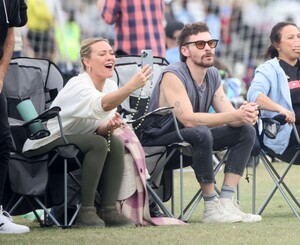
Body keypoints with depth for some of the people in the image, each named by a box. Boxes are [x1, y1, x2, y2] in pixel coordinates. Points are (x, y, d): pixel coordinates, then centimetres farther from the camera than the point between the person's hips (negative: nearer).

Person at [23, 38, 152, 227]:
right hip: (42, 146, -8)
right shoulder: (78, 85, -24)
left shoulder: (110, 85, 1)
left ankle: (109, 210, -12)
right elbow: (102, 105, -46)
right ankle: (85, 211, -23)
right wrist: (132, 86, -61)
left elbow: (99, 129, 1)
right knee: (98, 144, -28)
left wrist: (109, 127, -23)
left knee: (115, 144, -14)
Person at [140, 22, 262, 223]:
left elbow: (229, 115, -4)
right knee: (201, 133, -37)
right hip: (158, 141, -8)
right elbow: (188, 119, -32)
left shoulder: (213, 75, 3)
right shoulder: (173, 75, -21)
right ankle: (212, 208, -27)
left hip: (190, 139, 8)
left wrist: (246, 115, -29)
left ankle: (226, 202, -12)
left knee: (246, 131, -4)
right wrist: (236, 115, -36)